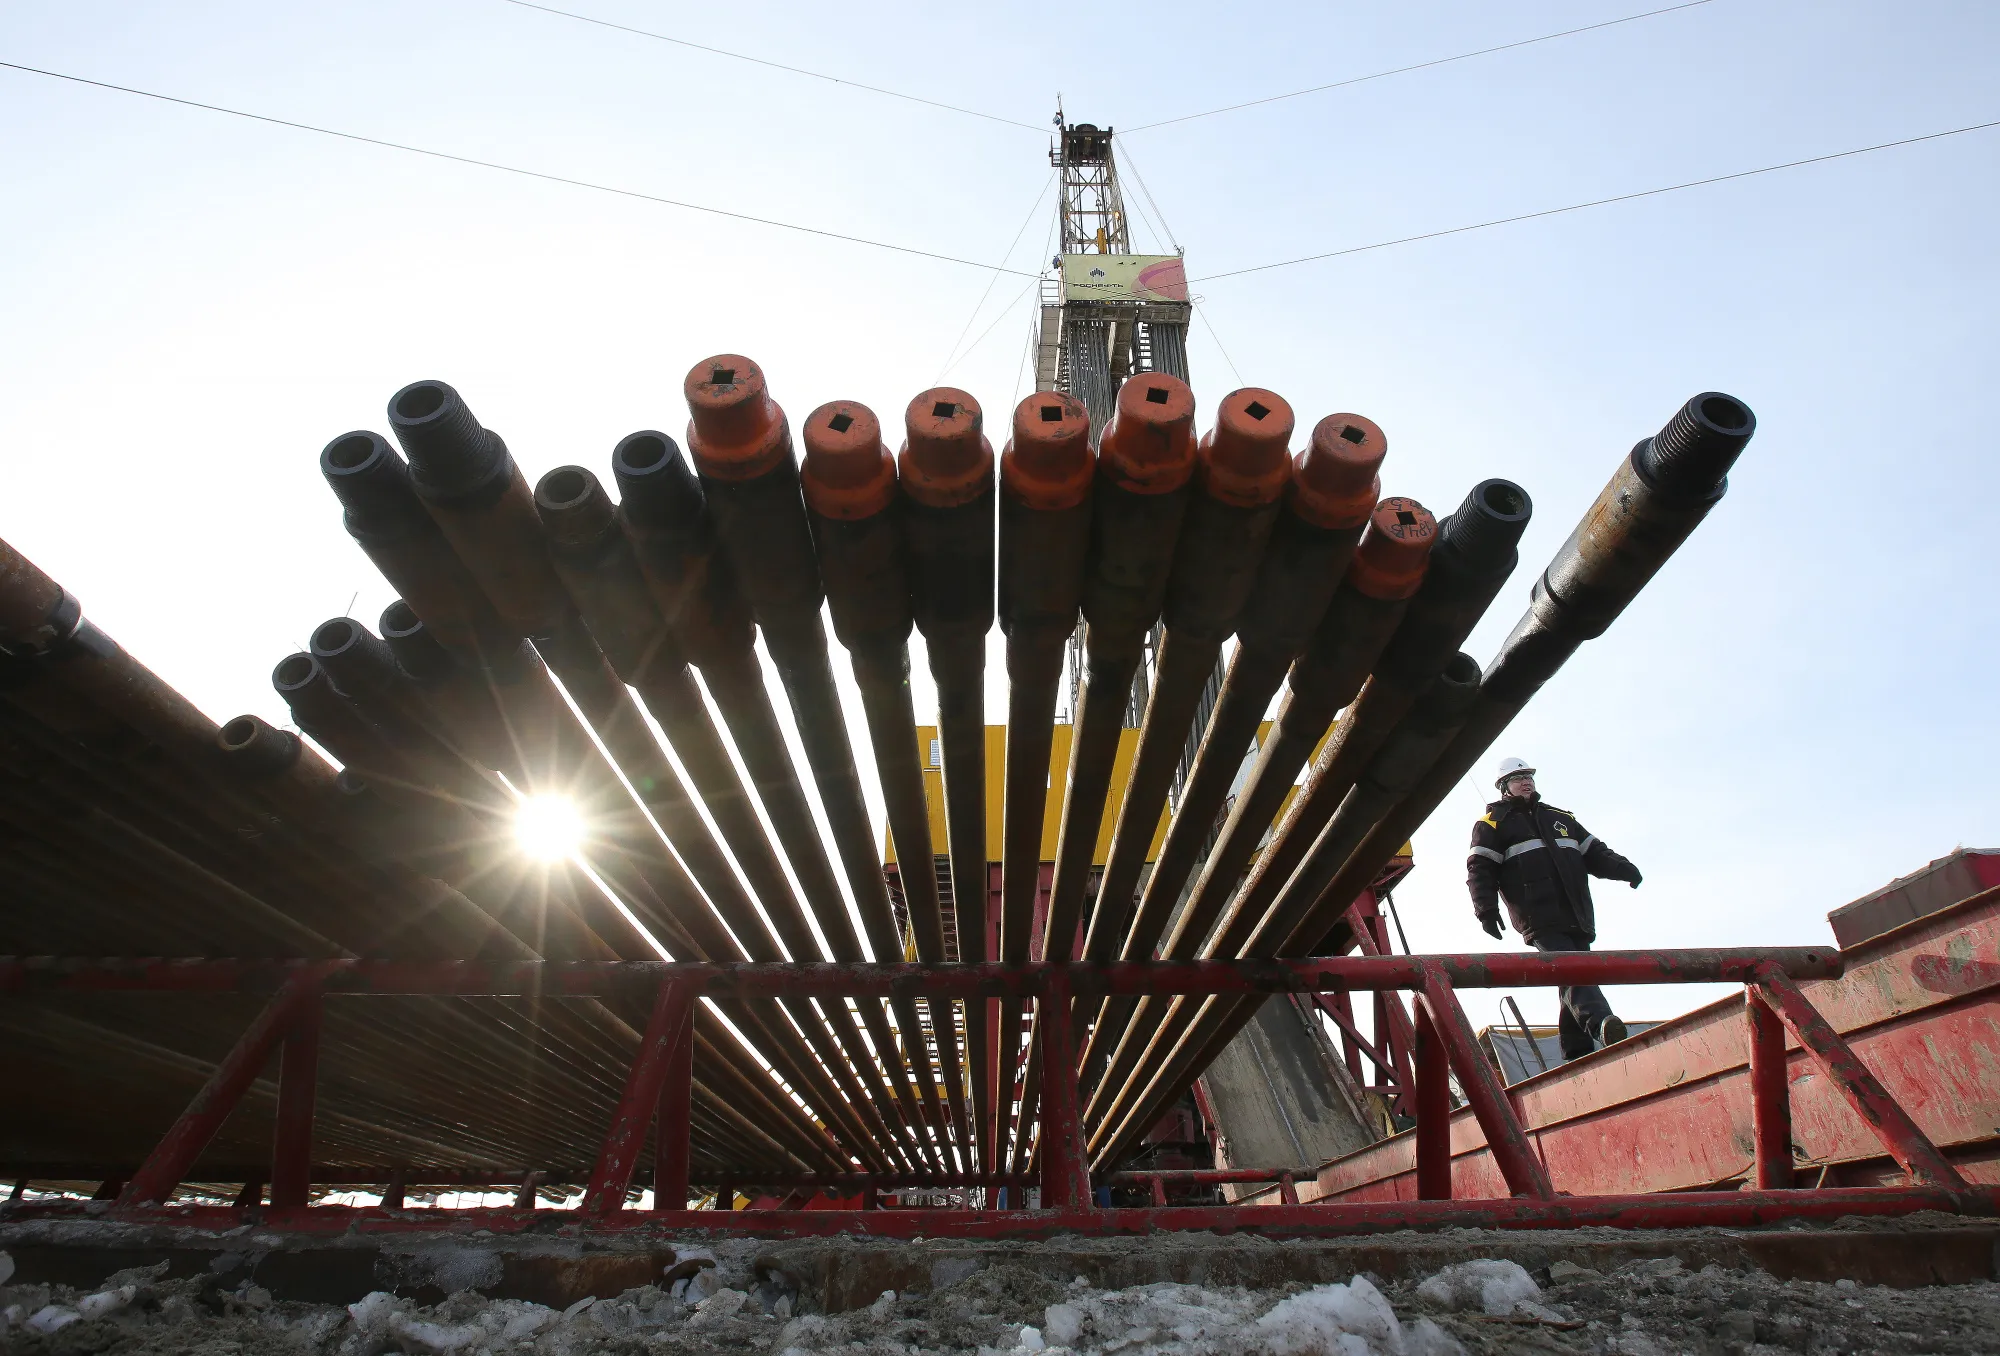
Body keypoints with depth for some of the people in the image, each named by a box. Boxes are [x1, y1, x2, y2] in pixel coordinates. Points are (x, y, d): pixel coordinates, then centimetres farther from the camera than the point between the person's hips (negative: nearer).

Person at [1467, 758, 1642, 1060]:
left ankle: (1577, 1058, 5)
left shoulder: (1559, 817, 29)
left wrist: (1620, 867, 4)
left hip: (1576, 918, 6)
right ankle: (1602, 1023, -45)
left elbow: (1593, 852, 26)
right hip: (1539, 920, -6)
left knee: (1573, 983, 2)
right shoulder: (1492, 822, 10)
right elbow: (1479, 868, 0)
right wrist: (1486, 909, -13)